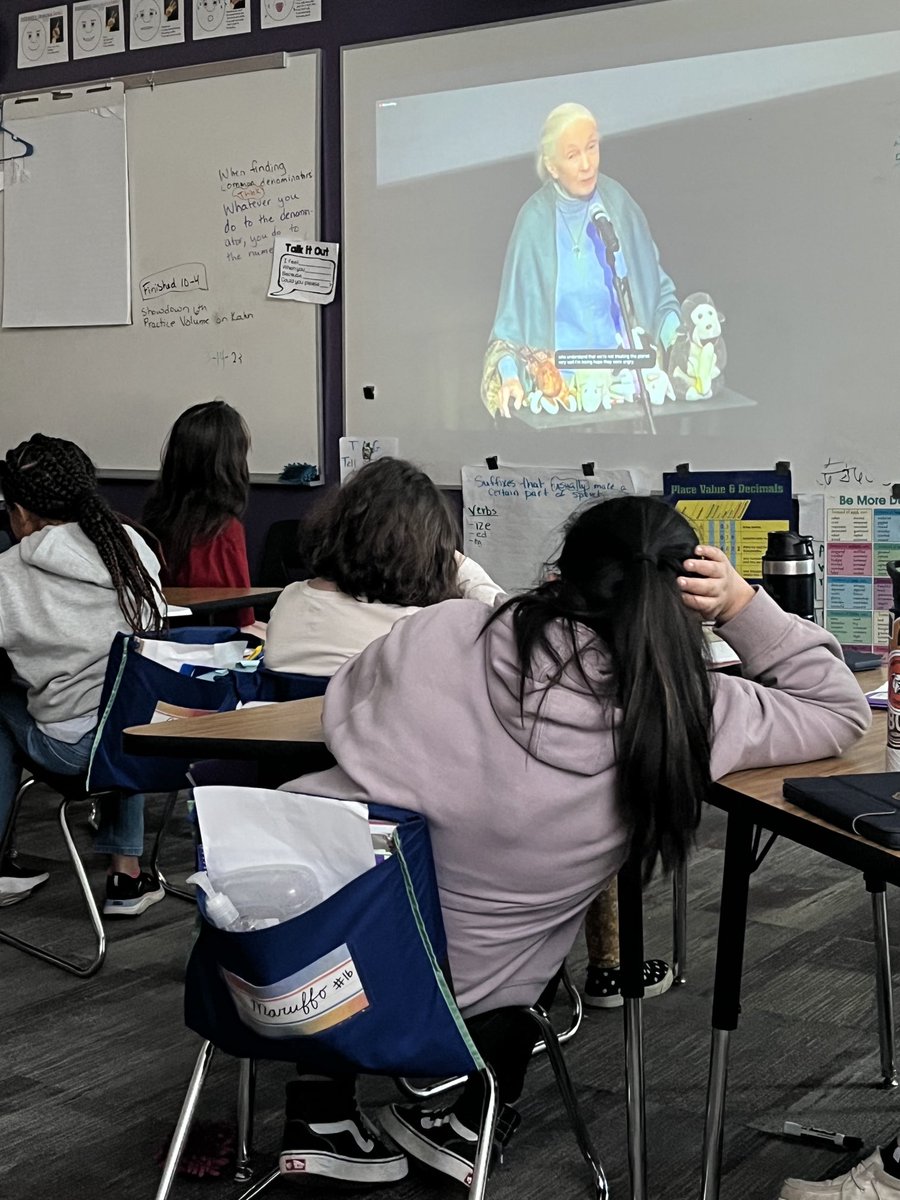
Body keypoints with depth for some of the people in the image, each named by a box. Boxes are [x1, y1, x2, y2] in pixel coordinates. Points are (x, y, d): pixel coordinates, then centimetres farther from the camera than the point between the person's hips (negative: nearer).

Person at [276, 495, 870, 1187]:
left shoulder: (441, 632, -11)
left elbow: (343, 708, 10)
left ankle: (320, 1116, 29)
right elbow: (843, 712, 2)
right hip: (451, 1001, 0)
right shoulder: (689, 716, -15)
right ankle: (455, 1120, 25)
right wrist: (742, 605, -3)